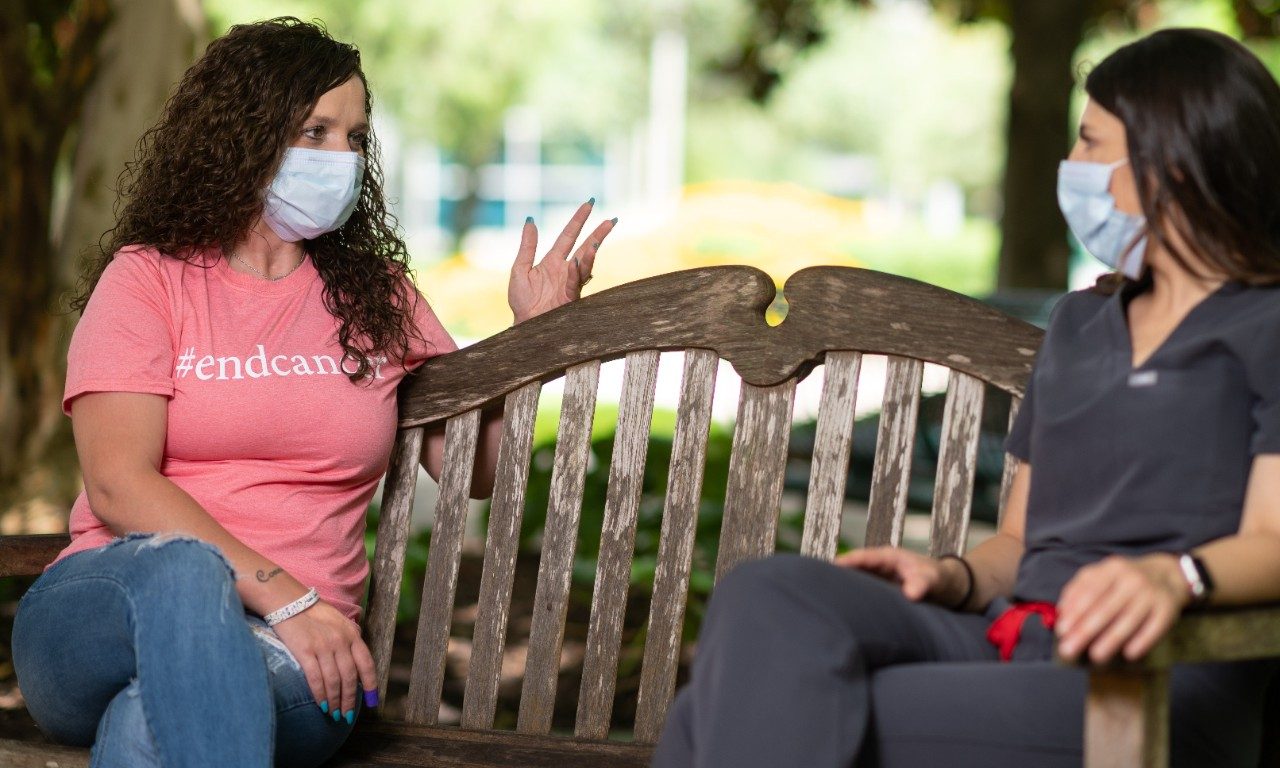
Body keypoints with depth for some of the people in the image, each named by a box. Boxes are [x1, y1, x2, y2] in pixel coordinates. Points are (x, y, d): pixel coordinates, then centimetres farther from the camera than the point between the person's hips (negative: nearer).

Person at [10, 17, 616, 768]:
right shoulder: (149, 278, 7)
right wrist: (282, 595, -17)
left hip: (295, 643, 1)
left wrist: (536, 336, 8)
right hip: (111, 601, -1)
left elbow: (479, 468, 22)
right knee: (184, 567, -40)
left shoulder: (375, 298, 19)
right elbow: (118, 485, -7)